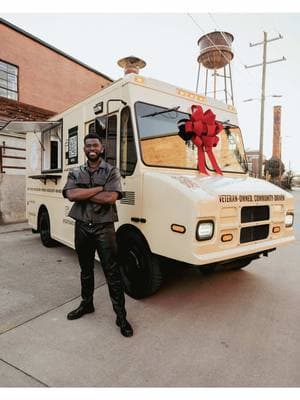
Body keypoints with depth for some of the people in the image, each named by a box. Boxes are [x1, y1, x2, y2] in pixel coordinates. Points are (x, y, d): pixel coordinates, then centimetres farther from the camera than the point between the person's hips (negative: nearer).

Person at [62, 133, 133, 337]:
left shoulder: (112, 171, -3)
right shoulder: (75, 173, 7)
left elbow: (111, 198, -19)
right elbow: (71, 195, -13)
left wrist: (83, 194, -13)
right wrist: (100, 188, -15)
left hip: (104, 228, -4)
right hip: (82, 228, 4)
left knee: (112, 273, -1)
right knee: (86, 270, 20)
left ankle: (121, 316, 11)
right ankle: (86, 304, 40)